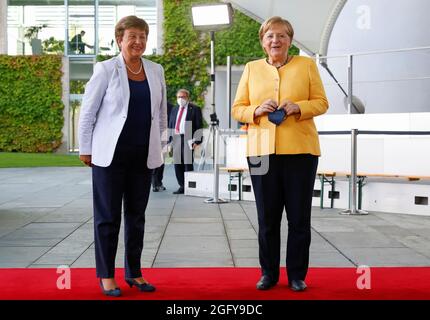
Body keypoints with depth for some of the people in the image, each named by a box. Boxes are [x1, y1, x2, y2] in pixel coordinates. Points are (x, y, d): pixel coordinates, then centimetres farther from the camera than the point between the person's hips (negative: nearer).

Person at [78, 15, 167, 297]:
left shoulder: (156, 71, 8)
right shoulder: (106, 69, -4)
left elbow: (161, 112, 15)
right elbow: (88, 111, -2)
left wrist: (161, 144, 13)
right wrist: (85, 148, -2)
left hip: (144, 155, 4)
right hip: (111, 154, -4)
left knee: (137, 215, 10)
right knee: (108, 216, 3)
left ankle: (134, 272, 22)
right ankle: (106, 275, 14)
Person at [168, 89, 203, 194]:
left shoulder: (194, 109, 3)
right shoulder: (174, 109, 20)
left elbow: (199, 126, -2)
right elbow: (170, 126, 21)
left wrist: (196, 141, -11)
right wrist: (170, 140, 13)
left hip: (188, 140, -5)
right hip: (176, 140, 5)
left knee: (188, 164, -7)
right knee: (177, 164, 4)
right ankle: (182, 186, 11)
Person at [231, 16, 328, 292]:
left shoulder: (307, 65, 6)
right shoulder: (251, 69, 10)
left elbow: (322, 102, 5)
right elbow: (237, 109, 9)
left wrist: (298, 107, -14)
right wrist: (257, 110, -11)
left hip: (300, 150, -1)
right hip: (262, 150, 1)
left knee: (299, 216, 4)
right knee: (267, 216, 7)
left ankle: (297, 274, 17)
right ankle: (269, 273, 20)